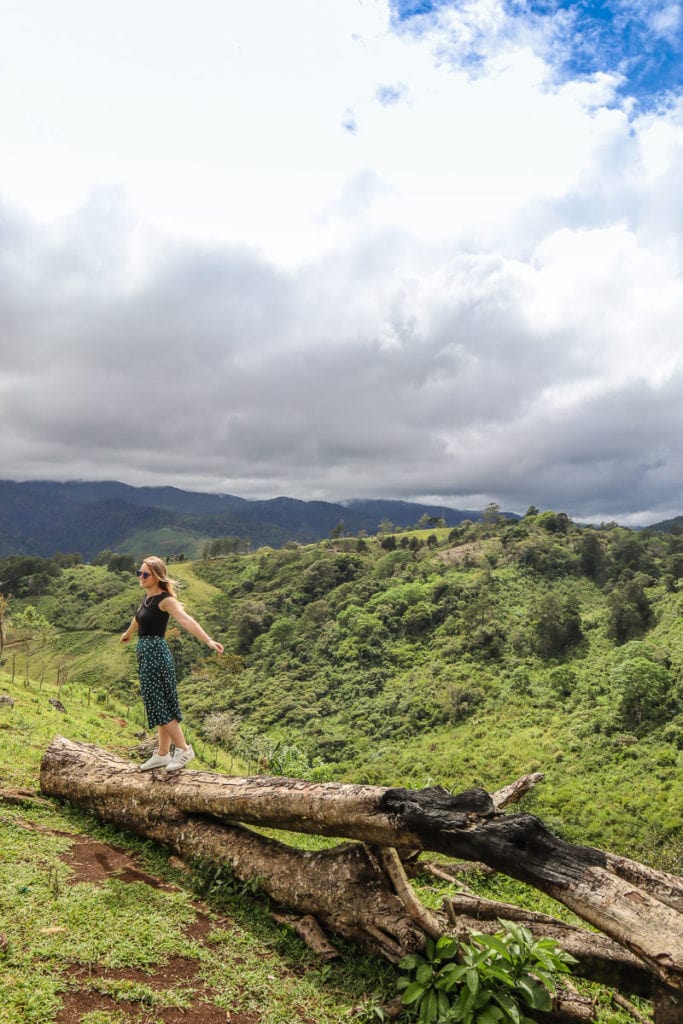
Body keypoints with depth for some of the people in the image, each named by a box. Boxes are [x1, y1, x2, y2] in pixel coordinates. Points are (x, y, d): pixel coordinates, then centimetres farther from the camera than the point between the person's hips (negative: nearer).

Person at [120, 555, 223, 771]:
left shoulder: (164, 600, -15)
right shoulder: (147, 597, 11)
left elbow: (186, 620, -30)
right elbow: (138, 618, 32)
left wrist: (208, 640, -43)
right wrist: (128, 633, 51)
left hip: (155, 652, -9)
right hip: (146, 653, 9)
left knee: (158, 704, -6)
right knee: (160, 705, 13)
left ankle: (183, 749, 5)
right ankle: (162, 754, 21)